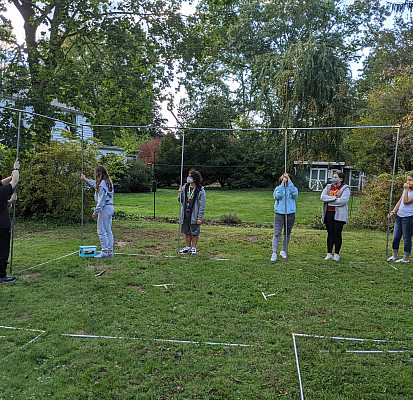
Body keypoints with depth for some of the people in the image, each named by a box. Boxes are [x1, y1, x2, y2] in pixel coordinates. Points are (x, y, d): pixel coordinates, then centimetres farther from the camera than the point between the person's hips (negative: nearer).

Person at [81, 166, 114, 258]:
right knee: (108, 231, 11)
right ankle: (110, 251, 14)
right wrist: (86, 179, 48)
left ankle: (105, 251, -1)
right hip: (110, 208, 10)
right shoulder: (108, 181, 14)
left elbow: (101, 200, -19)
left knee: (101, 231, -3)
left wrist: (96, 211, -15)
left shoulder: (102, 184, -16)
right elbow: (95, 183, 35)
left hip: (105, 208, -10)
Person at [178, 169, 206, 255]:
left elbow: (202, 205, -9)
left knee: (194, 232, 5)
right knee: (187, 232, 13)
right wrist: (180, 193, -7)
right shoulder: (185, 187, 6)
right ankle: (188, 247, 26)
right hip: (185, 214, 5)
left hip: (194, 215, -5)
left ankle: (194, 248, 18)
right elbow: (180, 200, 12)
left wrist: (200, 218, -13)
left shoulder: (200, 190, -9)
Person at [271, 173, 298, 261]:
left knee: (287, 234, 10)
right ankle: (274, 253, -7)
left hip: (290, 214, 1)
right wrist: (282, 184, -14)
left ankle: (283, 251, 26)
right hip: (279, 214, -1)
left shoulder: (293, 188, 6)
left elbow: (294, 194, -18)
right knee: (277, 233, -8)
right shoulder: (278, 188, 5)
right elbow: (277, 196, -15)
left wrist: (289, 181, -16)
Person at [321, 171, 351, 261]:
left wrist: (329, 201, -9)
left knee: (337, 233, -2)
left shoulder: (345, 188, 0)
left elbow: (344, 200, -15)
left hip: (339, 214, -4)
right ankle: (329, 253, 11)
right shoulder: (328, 187, 14)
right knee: (330, 233, 6)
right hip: (329, 213, 4)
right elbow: (323, 197, -1)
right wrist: (335, 198, -13)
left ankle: (336, 254, 7)